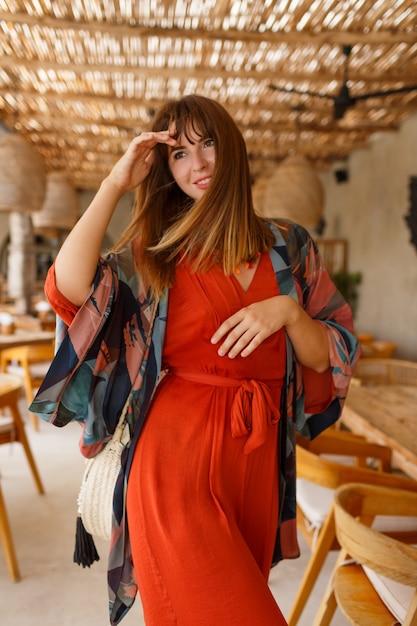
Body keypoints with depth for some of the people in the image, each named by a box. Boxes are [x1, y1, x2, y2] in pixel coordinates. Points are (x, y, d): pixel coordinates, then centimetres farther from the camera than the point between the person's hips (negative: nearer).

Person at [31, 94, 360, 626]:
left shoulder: (287, 245, 6)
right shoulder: (153, 251, 2)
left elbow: (329, 358, 4)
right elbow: (68, 288, -17)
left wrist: (287, 309, -15)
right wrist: (116, 183, -11)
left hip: (256, 458, 3)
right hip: (177, 453, -2)